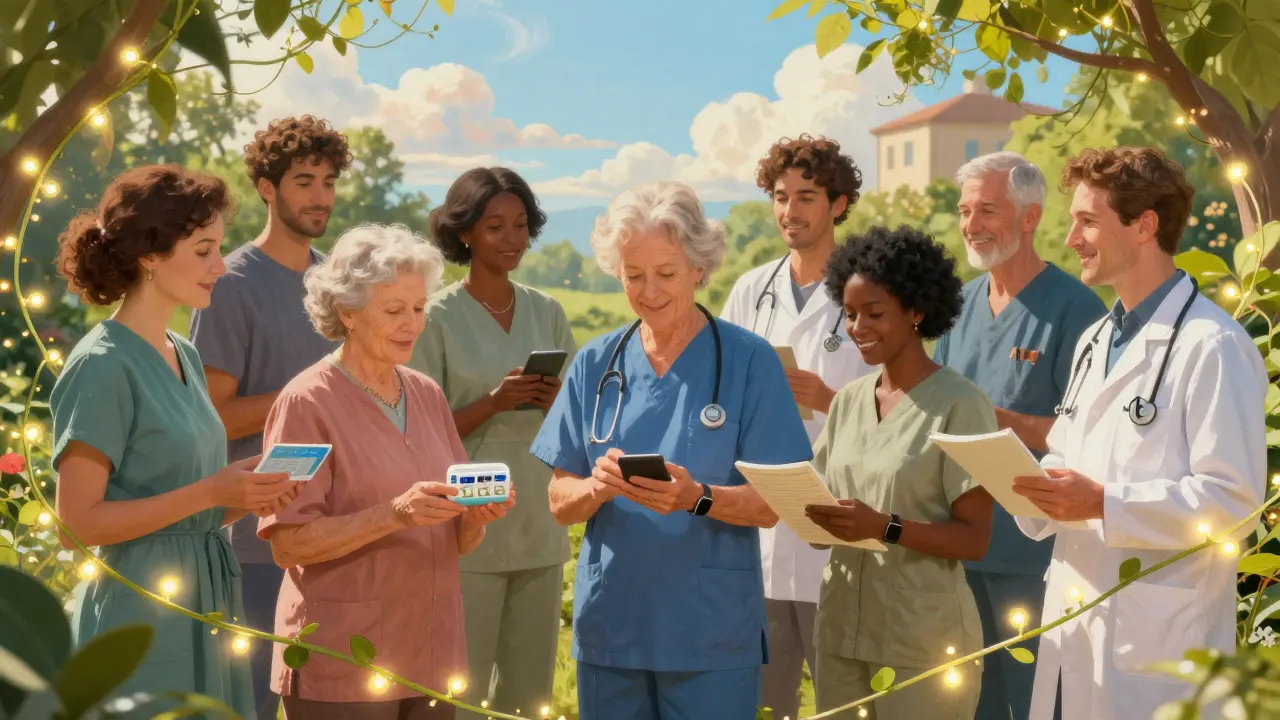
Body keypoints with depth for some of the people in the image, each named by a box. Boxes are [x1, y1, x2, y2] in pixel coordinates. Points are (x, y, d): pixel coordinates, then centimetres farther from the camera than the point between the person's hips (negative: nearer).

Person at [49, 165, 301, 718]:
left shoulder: (185, 356, 12)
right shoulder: (102, 366, -13)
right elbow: (80, 520, -17)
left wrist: (248, 496, 1)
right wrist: (209, 493, -19)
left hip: (207, 604, 8)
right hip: (139, 617, -8)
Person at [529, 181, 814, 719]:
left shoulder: (747, 361, -3)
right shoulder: (595, 364, 6)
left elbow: (769, 506, -6)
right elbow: (561, 503, 5)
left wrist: (699, 498, -25)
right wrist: (598, 488, -16)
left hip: (711, 637, -3)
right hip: (609, 628, 3)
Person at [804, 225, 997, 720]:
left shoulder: (959, 404, -9)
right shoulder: (848, 401, 9)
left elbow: (973, 539, -12)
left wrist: (884, 528, -25)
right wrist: (806, 512, -8)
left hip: (923, 640, -5)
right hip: (841, 629, 6)